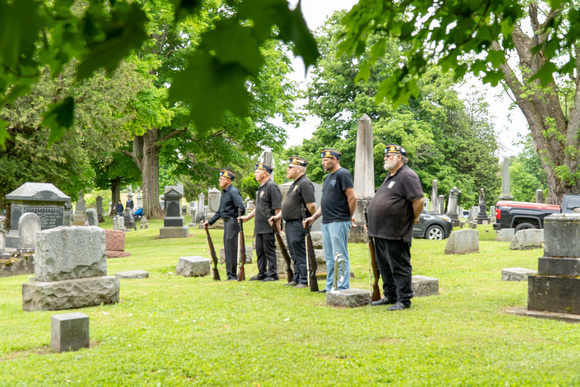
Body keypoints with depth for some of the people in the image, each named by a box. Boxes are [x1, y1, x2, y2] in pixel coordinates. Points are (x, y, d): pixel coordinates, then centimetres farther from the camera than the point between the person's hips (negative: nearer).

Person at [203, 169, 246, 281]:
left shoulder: (233, 191, -12)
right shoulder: (224, 192, 18)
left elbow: (242, 208, -22)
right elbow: (220, 211, 25)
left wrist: (239, 219, -21)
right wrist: (210, 221, 22)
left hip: (233, 221, -10)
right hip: (226, 222, 10)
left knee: (231, 248, -8)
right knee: (227, 249, 11)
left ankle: (233, 275, -3)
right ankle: (230, 275, 17)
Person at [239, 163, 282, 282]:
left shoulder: (272, 186, -12)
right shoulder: (261, 188, 19)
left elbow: (277, 207, -17)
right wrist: (247, 217, 22)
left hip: (268, 227, -10)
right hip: (259, 227, 10)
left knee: (270, 251, -4)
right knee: (260, 251, 13)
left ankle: (272, 274, 2)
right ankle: (262, 274, 21)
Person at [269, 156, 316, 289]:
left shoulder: (305, 183, -14)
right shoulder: (295, 184, 19)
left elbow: (311, 205, -22)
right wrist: (278, 216, 16)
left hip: (298, 224, -10)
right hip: (290, 224, 10)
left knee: (301, 254, -6)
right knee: (295, 254, 14)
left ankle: (304, 281, -1)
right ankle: (297, 279, 22)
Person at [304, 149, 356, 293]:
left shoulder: (343, 174, -10)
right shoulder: (328, 177, 20)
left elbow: (352, 197, -15)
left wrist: (350, 216, -5)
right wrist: (314, 217, 16)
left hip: (339, 222, -10)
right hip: (327, 222, 10)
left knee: (340, 256, -7)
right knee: (329, 257, 13)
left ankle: (343, 288, -3)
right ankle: (330, 286, 20)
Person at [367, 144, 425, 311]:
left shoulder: (407, 175, -13)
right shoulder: (390, 175, 18)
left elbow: (419, 199, -21)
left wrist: (415, 218, -9)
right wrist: (372, 225, 20)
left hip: (396, 234, -10)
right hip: (381, 232, 10)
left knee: (400, 268, -3)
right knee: (385, 267, 17)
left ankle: (404, 300, 4)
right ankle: (390, 296, 29)